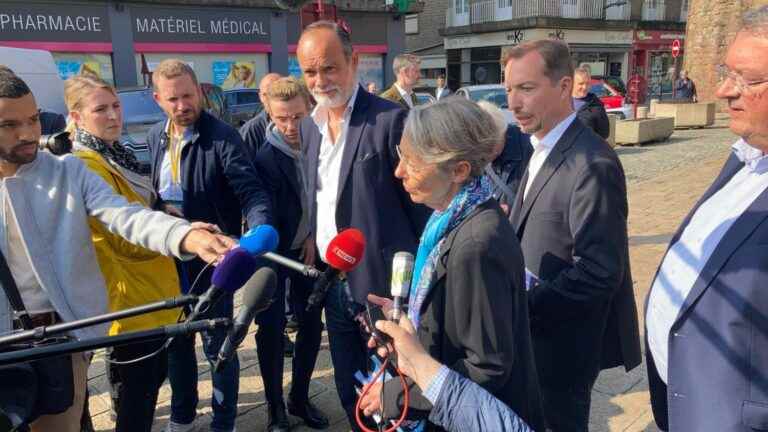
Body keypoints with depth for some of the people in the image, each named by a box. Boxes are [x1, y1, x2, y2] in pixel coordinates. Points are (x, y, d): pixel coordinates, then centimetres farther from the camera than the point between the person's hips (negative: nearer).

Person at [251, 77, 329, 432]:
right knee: (272, 330, 4)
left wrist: (315, 236, -6)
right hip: (274, 254, -5)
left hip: (309, 249, 5)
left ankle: (300, 397, 30)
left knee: (312, 325, 11)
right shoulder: (263, 157, -21)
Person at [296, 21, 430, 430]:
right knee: (350, 395, 21)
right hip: (334, 287, 7)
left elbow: (420, 202, -10)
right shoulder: (309, 126, 7)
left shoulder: (390, 119, -14)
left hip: (384, 286, -6)